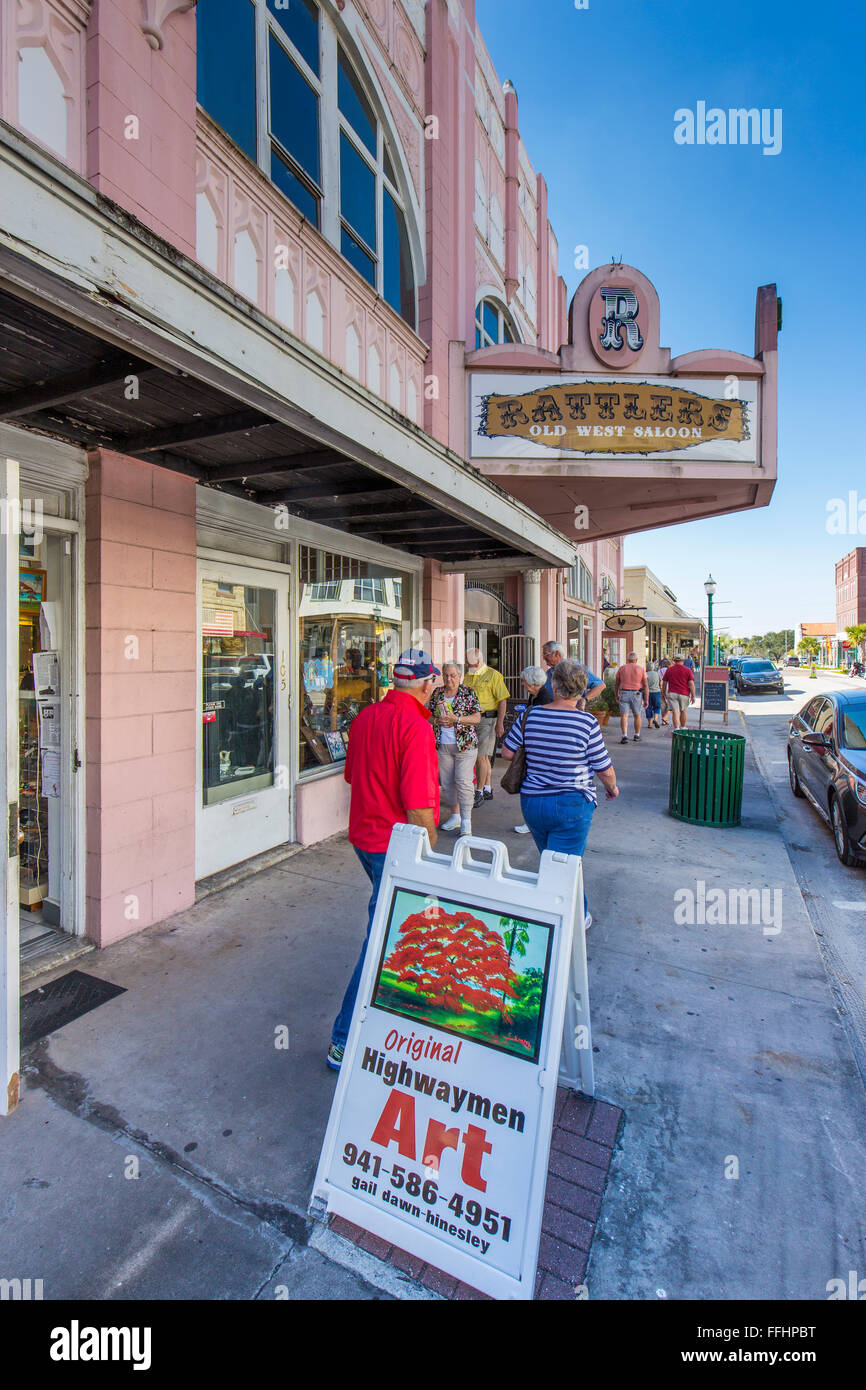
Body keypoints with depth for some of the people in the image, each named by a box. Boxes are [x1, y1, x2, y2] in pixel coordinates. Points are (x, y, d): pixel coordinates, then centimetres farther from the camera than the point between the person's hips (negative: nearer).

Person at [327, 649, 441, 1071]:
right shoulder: (415, 727, -23)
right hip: (396, 845, -9)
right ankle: (345, 1040, 12)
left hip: (364, 835, 9)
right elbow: (418, 805, -25)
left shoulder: (366, 715, 3)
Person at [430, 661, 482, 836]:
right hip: (442, 745, 4)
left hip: (465, 744, -4)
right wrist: (437, 720, -8)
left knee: (463, 781, -9)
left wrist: (456, 719, -18)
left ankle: (466, 821, -3)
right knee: (446, 782, 8)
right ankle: (455, 816, 24)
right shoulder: (437, 693, 10)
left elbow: (477, 718, -5)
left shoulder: (468, 693, -1)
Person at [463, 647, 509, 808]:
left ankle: (479, 793, -1)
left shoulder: (493, 675, -6)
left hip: (487, 719, -6)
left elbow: (502, 700, -8)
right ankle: (487, 790, 23)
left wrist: (500, 723, -13)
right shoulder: (467, 677, 13)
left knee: (480, 756, -9)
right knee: (483, 756, 13)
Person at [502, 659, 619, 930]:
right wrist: (612, 788, 16)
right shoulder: (586, 722, -13)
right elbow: (604, 769, -5)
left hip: (531, 802, 4)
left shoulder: (530, 716, -4)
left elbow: (507, 752, 4)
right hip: (572, 805, -4)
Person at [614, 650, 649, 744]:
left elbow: (616, 684, 9)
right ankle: (637, 736, 27)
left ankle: (624, 736, -17)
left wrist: (617, 695, 24)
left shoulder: (622, 668, 3)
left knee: (624, 715, -3)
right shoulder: (641, 669, 1)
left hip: (624, 694, -1)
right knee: (637, 715, 17)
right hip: (637, 694, 1)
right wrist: (646, 700, 1)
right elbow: (645, 686, -2)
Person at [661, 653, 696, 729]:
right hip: (684, 694, 0)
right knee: (683, 711, 18)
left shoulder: (669, 670, 3)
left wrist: (664, 693, 20)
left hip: (672, 693, 0)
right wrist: (693, 696, -4)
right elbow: (691, 684, -7)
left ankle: (676, 729, -11)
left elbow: (664, 683, 7)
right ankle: (683, 728, 29)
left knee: (675, 712, -3)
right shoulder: (687, 670, -2)